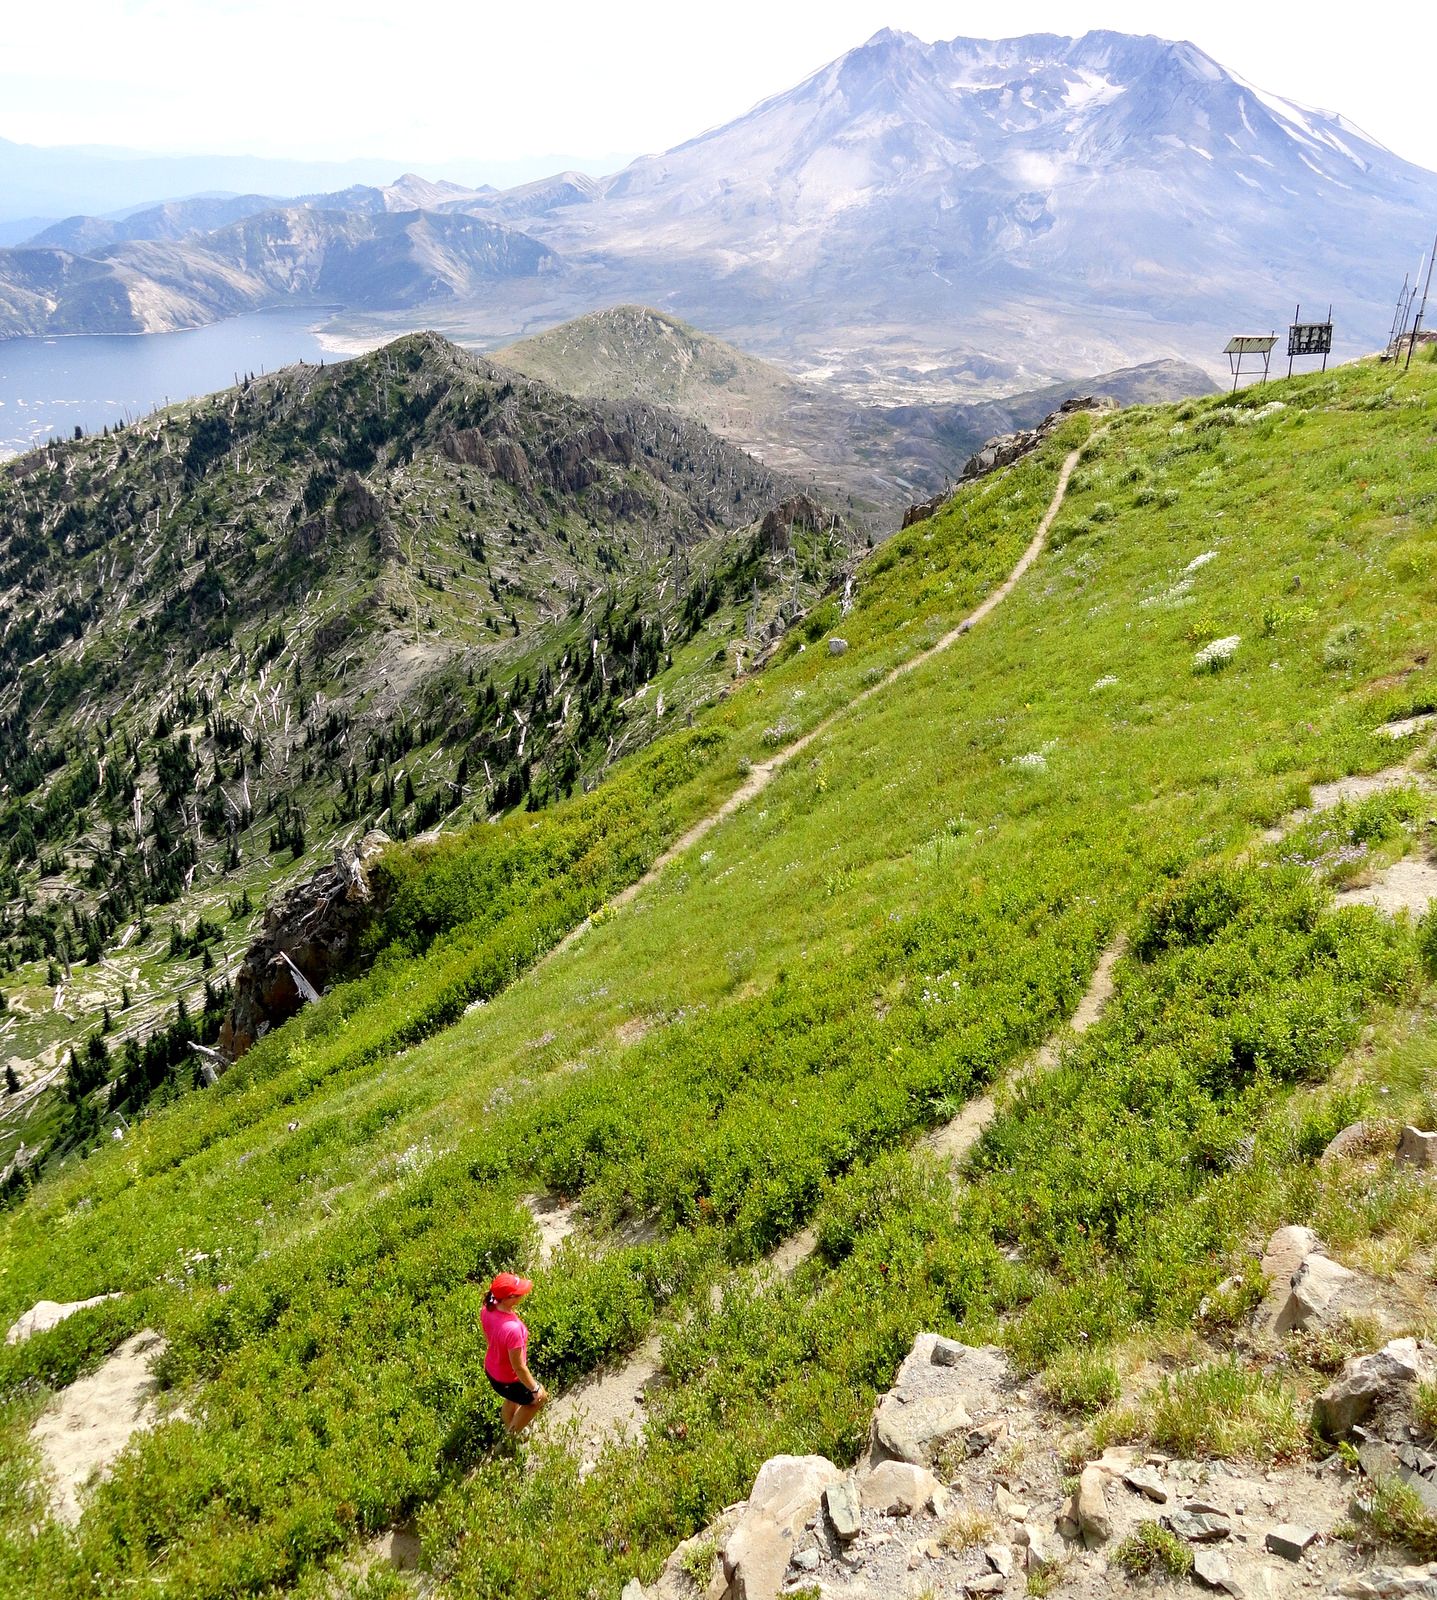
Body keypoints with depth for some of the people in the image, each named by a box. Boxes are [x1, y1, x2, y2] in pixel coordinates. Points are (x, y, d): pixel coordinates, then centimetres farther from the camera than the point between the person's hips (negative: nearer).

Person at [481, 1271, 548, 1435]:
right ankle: (512, 1436, 41)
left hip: (491, 1370, 7)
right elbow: (519, 1367, -29)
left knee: (512, 1399, 36)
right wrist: (535, 1388, -13)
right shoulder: (512, 1329, -42)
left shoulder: (488, 1309, -19)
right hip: (508, 1381, -7)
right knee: (539, 1398, 24)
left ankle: (509, 1430, 62)